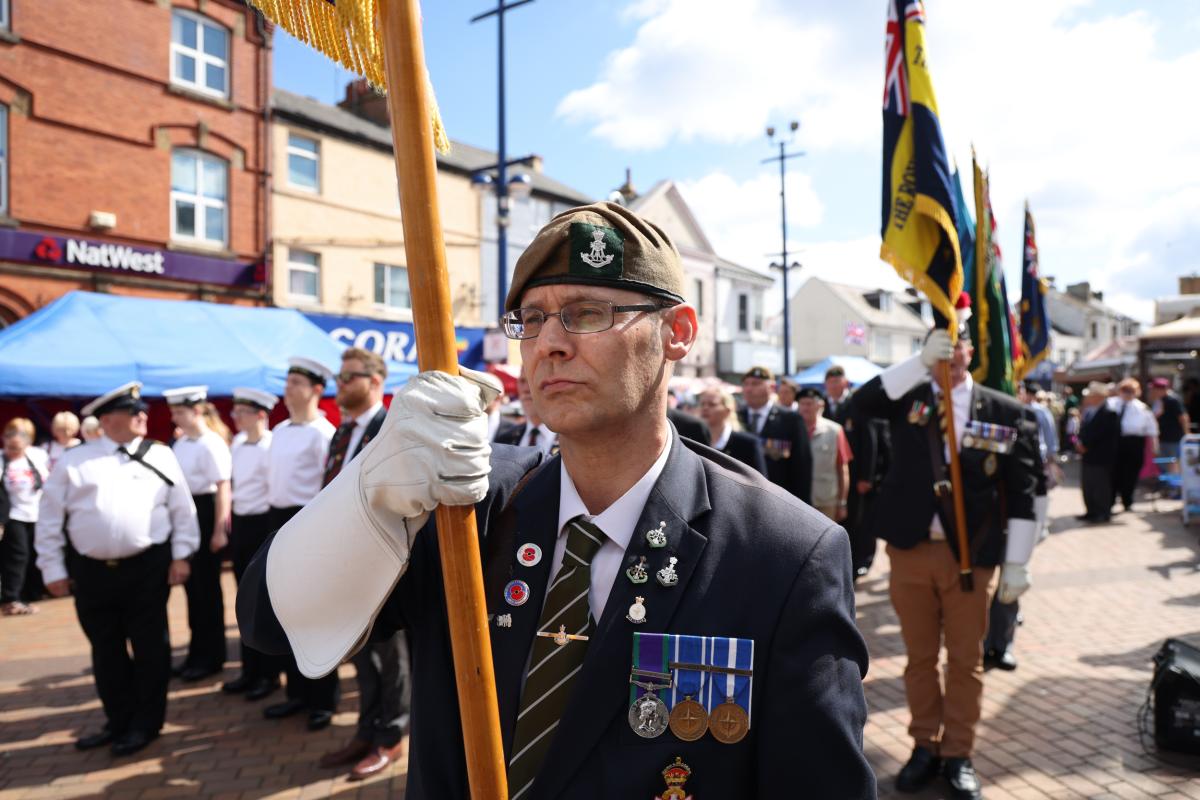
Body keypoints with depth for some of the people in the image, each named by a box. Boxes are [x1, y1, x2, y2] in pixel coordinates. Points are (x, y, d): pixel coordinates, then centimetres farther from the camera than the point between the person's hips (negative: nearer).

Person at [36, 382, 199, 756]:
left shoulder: (160, 455, 2)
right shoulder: (74, 460, 1)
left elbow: (183, 508, 3)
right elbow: (50, 517, 4)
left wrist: (181, 555, -2)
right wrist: (53, 568, 2)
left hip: (148, 567, -1)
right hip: (92, 572, 1)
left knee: (149, 646, 6)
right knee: (105, 649, 13)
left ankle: (146, 723, 21)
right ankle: (118, 721, 30)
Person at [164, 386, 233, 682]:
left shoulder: (211, 444, -15)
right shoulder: (180, 443, 10)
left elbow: (223, 488, -18)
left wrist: (220, 530, -19)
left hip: (205, 513, -8)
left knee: (207, 587, 2)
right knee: (192, 584, 15)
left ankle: (212, 656, 16)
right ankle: (197, 652, 28)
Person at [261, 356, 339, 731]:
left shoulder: (322, 433, -13)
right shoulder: (280, 430, 12)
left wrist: (322, 532, -18)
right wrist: (274, 515, 15)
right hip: (278, 520, 8)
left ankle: (323, 699, 17)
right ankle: (298, 691, 29)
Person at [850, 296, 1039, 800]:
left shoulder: (1004, 412, -1)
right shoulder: (907, 399, 3)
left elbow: (1021, 494, 0)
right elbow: (862, 402, -18)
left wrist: (1016, 564, -3)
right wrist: (921, 362, -24)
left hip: (971, 555, -1)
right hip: (910, 550, 1)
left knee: (965, 660, 10)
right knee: (920, 656, 13)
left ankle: (957, 755, 26)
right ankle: (925, 746, 28)